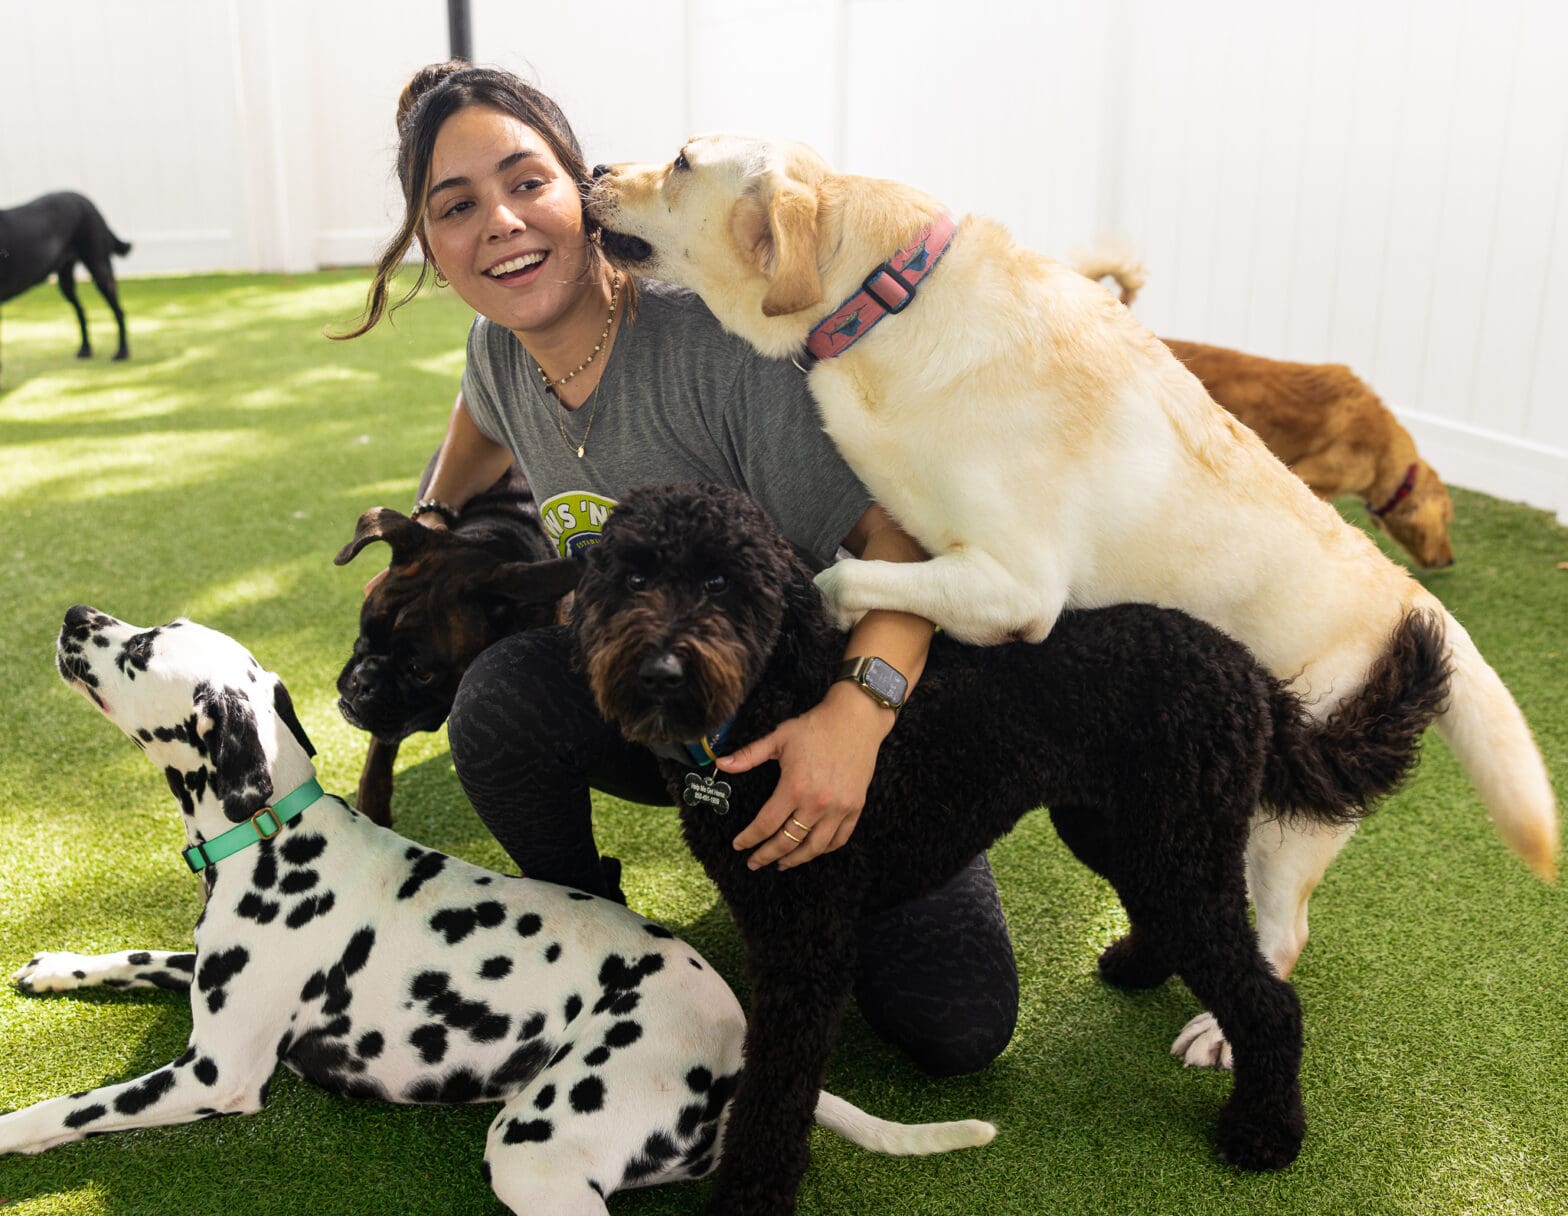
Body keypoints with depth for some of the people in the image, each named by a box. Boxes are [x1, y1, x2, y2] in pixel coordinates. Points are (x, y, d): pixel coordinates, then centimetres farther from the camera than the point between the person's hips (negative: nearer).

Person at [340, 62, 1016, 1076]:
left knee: (959, 1030, -8)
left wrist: (857, 710, -45)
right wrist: (432, 524, 12)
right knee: (503, 693, -29)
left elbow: (903, 523, -31)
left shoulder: (721, 342, -29)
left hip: (821, 711, -4)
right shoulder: (500, 356, -7)